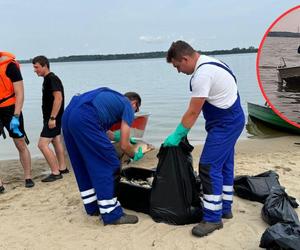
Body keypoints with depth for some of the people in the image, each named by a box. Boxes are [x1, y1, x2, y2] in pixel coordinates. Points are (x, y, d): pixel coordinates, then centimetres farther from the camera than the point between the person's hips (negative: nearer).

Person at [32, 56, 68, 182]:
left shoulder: (52, 79, -16)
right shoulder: (48, 79, 14)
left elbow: (58, 98, -25)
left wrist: (52, 118, -26)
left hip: (53, 118, -11)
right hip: (52, 117, 11)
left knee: (42, 144, -11)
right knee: (56, 142, 17)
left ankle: (55, 172, -4)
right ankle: (62, 168, 28)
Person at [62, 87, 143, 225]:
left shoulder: (113, 97, 32)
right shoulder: (128, 107, 12)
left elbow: (103, 130, 34)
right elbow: (124, 146, 8)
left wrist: (118, 136, 47)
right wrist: (135, 155, 27)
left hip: (68, 115, 9)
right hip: (84, 120, -9)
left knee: (83, 166, 19)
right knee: (107, 165, 1)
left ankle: (92, 207, 31)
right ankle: (112, 214, 6)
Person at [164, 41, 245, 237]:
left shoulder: (202, 74, -23)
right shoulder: (209, 63, 9)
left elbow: (193, 112, -19)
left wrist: (176, 136, -9)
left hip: (224, 125, -11)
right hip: (232, 121, 11)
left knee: (209, 168, -7)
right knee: (224, 165, 17)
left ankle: (213, 218, 2)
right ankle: (225, 208, 29)